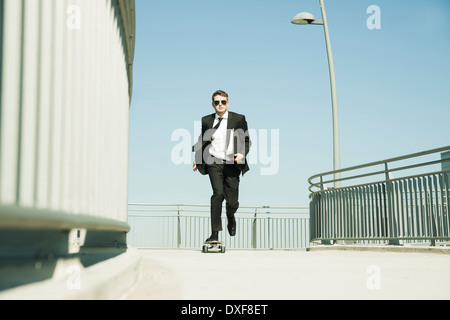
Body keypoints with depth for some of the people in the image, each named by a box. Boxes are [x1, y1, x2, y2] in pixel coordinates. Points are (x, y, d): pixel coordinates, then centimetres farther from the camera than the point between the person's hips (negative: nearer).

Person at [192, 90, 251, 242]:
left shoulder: (238, 119, 7)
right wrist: (197, 158, 9)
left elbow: (247, 140, 9)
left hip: (232, 163, 0)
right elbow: (202, 141, 21)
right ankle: (215, 234, -15)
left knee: (232, 201, 0)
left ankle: (230, 217, 38)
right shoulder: (206, 121, 10)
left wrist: (242, 154, -10)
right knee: (218, 193, -19)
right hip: (214, 162, 0)